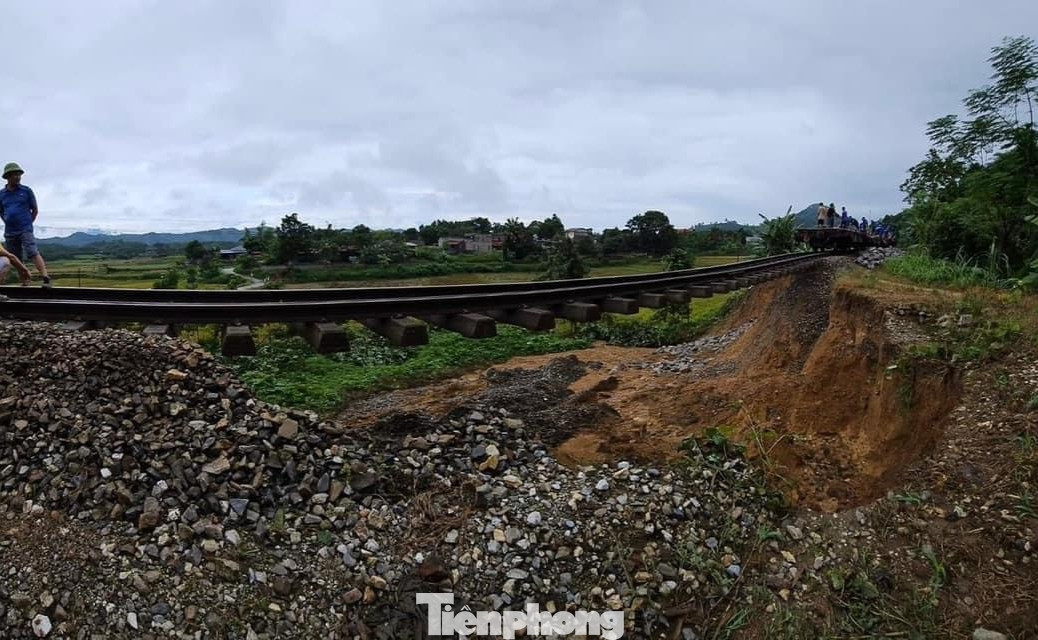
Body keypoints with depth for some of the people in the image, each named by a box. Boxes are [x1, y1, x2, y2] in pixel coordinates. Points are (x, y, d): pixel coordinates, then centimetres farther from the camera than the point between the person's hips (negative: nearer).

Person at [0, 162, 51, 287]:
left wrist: (27, 223, 4)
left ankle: (46, 278, -28)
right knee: (15, 260, 8)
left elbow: (35, 210, 7)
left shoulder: (26, 191, 2)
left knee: (33, 253, -20)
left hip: (25, 230, -4)